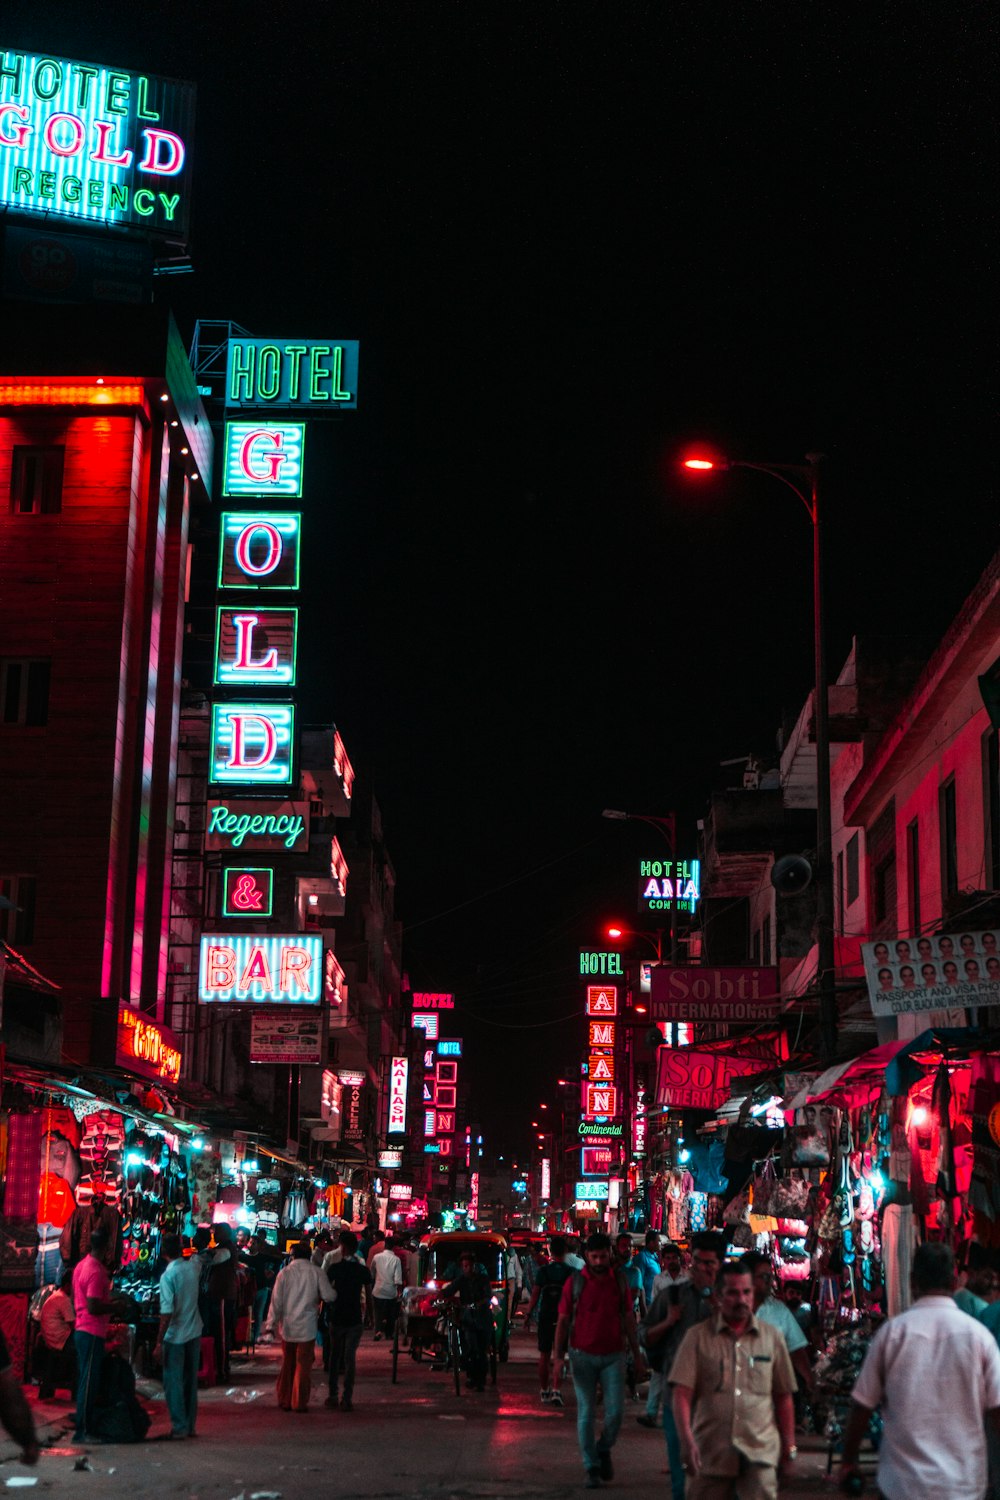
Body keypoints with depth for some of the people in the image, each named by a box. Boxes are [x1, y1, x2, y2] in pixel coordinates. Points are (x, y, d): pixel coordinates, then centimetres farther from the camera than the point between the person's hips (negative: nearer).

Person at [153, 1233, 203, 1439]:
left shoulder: (168, 1276, -18)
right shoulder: (194, 1267, -1)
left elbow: (167, 1312, -21)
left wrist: (159, 1342, -17)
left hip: (175, 1336, -6)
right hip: (194, 1332, 6)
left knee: (173, 1382, 3)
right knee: (190, 1381, 13)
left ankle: (180, 1427, 1)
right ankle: (190, 1425, 18)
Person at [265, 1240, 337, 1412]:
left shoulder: (284, 1273, -2)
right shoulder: (317, 1272, -5)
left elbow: (276, 1300, 0)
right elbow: (329, 1296, -11)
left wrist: (272, 1322, 7)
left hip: (287, 1325, 2)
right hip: (307, 1326, -2)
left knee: (287, 1364, 14)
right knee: (303, 1365, 4)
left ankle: (284, 1401, 18)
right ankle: (299, 1403, 4)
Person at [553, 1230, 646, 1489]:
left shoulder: (619, 1282, 5)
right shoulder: (575, 1282, -1)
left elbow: (629, 1320, 10)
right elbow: (563, 1321, 1)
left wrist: (637, 1356, 8)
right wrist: (559, 1358, -6)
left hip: (613, 1356, 1)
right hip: (583, 1356, -1)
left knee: (615, 1411, -4)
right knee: (586, 1414, 1)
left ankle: (604, 1449, 24)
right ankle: (592, 1468, 10)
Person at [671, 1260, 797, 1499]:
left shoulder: (771, 1337, 9)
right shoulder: (698, 1336, 3)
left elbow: (783, 1398, 14)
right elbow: (682, 1394, -4)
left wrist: (789, 1448, 12)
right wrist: (686, 1440, -16)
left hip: (759, 1451, 0)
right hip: (710, 1452, 0)